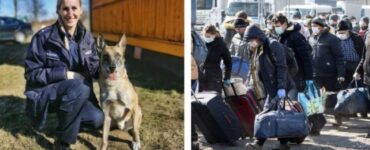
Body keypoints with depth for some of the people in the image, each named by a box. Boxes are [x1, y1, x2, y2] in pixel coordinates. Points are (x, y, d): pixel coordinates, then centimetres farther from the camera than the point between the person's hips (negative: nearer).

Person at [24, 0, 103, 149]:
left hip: (76, 93, 5)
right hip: (44, 93, -5)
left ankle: (67, 120, 14)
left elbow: (95, 68, 5)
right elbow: (31, 73, -14)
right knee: (79, 86, -35)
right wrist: (64, 74, -23)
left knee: (97, 119, -20)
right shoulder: (43, 37, -16)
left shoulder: (86, 36, -1)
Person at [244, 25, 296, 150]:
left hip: (279, 88, -8)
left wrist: (281, 87, -24)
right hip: (270, 89, 8)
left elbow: (282, 67, -18)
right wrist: (264, 90, 15)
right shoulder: (256, 51, 14)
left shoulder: (273, 45, -12)